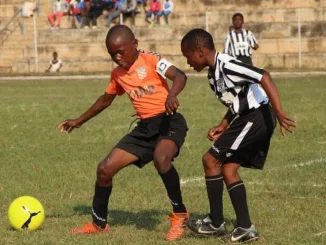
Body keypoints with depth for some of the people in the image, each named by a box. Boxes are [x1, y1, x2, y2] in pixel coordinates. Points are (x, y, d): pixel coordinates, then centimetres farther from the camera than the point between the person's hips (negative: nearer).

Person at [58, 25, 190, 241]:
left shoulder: (151, 61, -10)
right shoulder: (118, 75, 11)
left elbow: (179, 76, -26)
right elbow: (106, 100, 30)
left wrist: (172, 95, -48)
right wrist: (79, 121, 35)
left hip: (169, 121, -7)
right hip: (145, 128, 7)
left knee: (161, 158, -38)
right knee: (105, 168, 1)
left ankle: (180, 214, -17)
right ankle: (99, 223, 21)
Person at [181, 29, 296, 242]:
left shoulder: (227, 65, -18)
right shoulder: (214, 76, 14)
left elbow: (264, 77, -26)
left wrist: (279, 112, -32)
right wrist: (222, 127, 12)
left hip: (257, 117, -10)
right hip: (249, 119, 10)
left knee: (211, 160, -6)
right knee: (228, 169, 9)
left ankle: (216, 223, 3)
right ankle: (245, 227, 8)